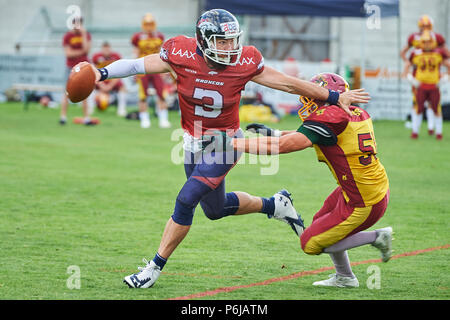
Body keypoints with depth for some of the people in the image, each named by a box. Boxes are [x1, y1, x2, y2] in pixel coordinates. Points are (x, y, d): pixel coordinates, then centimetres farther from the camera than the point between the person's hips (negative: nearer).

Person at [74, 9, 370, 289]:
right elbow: (136, 65, -11)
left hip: (225, 144, -4)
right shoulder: (182, 56, -17)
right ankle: (274, 205, 43)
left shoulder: (244, 64, -18)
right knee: (216, 209, 18)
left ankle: (155, 268, -4)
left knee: (186, 200, -15)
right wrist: (102, 73, -28)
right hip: (194, 144, 4)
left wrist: (335, 97, -3)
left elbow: (290, 84, -9)